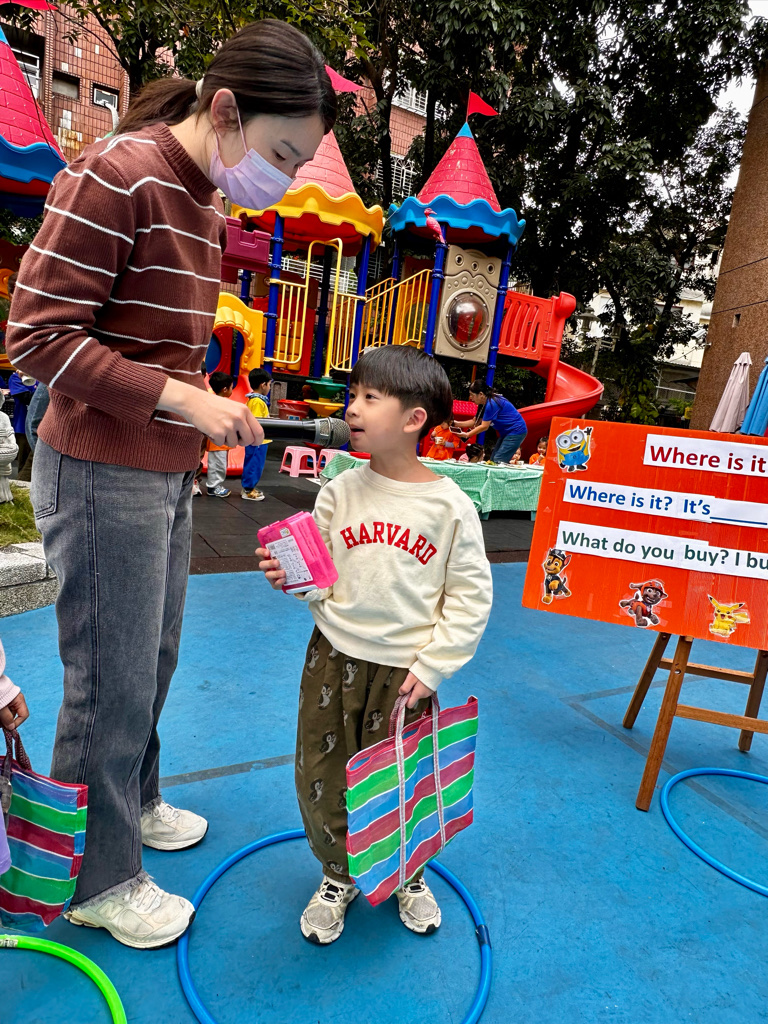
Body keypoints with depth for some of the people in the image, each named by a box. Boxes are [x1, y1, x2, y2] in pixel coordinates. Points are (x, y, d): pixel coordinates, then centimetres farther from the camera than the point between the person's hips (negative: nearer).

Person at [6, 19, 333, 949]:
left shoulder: (204, 203, 13)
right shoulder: (115, 176, -15)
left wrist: (199, 430, 11)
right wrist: (184, 400, -22)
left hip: (165, 473, 9)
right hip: (101, 476, -9)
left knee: (153, 661, 20)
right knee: (112, 684, 4)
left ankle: (132, 803, 44)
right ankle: (99, 881, 28)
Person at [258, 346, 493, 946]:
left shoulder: (451, 507, -10)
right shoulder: (340, 494, -3)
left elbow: (470, 597, -5)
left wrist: (433, 666, -9)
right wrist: (289, 578, -16)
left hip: (404, 670, -2)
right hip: (334, 658, 3)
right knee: (321, 778, 13)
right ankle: (338, 875, 42)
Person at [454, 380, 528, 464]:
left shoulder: (491, 404, -24)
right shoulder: (483, 404, 6)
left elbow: (484, 426, -21)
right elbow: (475, 422, 8)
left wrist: (467, 435, -15)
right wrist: (457, 424, 0)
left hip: (516, 432, -10)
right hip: (506, 432, 10)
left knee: (498, 462, -15)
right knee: (493, 460, 9)